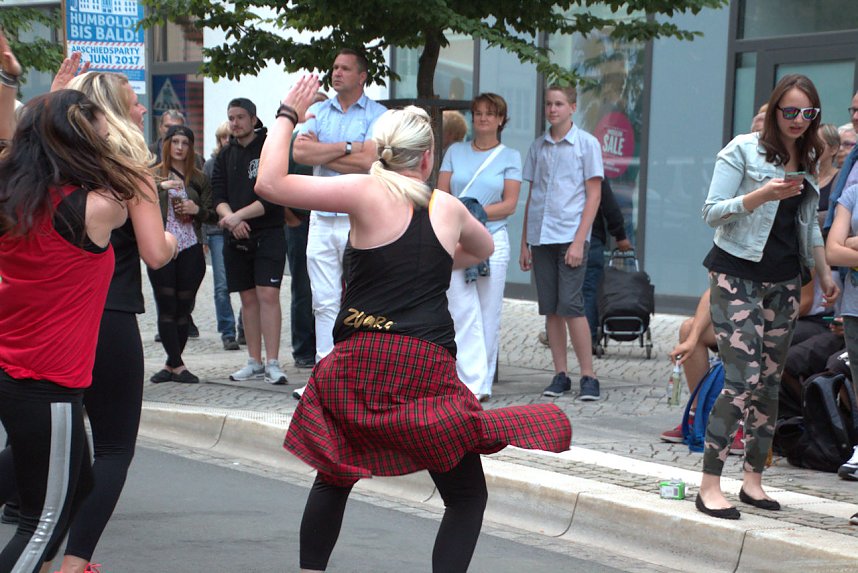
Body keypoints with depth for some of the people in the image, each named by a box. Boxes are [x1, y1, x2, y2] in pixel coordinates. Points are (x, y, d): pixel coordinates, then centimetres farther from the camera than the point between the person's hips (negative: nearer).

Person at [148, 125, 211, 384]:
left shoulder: (199, 179, 11)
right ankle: (178, 365, 2)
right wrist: (161, 186, -23)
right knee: (167, 308, -3)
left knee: (183, 309, 4)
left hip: (190, 249, 2)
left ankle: (171, 365, 13)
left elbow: (213, 215, 13)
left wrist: (198, 210, -6)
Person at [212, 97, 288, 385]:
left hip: (268, 234, -5)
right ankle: (254, 362, 15)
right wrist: (229, 217, -15)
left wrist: (239, 215, -19)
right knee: (248, 298, 9)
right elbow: (218, 195, 5)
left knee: (268, 295, -12)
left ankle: (272, 363, -12)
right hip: (236, 236, 5)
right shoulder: (225, 156, 13)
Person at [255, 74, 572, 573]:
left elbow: (270, 184, -7)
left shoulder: (368, 192, -3)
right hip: (430, 368, 0)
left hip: (363, 363, 0)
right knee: (467, 497, 10)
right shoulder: (449, 207, 8)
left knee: (335, 479, 21)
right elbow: (484, 248, 32)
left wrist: (288, 116, 5)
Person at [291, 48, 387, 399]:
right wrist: (347, 148, -9)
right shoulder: (317, 112, 13)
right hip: (322, 218, 4)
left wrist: (320, 153, -5)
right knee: (324, 302, 5)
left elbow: (367, 162, -14)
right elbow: (300, 152, -3)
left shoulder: (377, 116, 0)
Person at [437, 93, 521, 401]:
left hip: (493, 239, -1)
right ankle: (472, 384, -13)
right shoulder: (455, 152, 14)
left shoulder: (510, 157, 9)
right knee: (463, 313, -9)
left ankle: (483, 382, 9)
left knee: (489, 314, 1)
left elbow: (509, 204, 1)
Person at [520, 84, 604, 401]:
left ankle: (588, 376, -5)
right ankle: (560, 375, 11)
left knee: (571, 306, -12)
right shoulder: (538, 147, 14)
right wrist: (524, 243, 13)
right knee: (550, 309, 5)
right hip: (540, 238, 5)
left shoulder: (586, 143, 0)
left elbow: (593, 195, -4)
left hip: (570, 236, -5)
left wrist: (578, 241, -12)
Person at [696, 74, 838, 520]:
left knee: (770, 382, 6)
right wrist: (761, 195, -24)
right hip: (738, 277, -6)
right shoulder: (743, 150, -6)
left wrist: (824, 273, 19)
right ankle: (710, 486, -11)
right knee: (742, 379, -15)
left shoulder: (808, 160, 13)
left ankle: (753, 479, 14)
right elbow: (711, 212, -11)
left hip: (785, 282, 6)